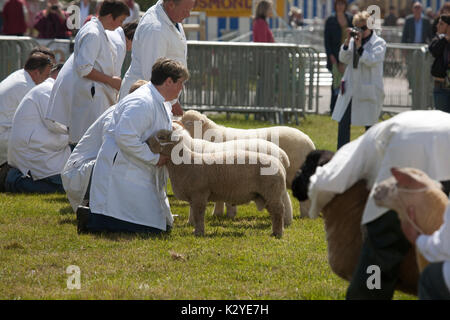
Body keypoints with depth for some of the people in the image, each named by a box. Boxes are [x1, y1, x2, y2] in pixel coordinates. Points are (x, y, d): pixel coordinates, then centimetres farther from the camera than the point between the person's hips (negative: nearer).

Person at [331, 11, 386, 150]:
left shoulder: (379, 43, -2)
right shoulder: (353, 40, 10)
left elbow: (372, 61, -16)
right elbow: (343, 58, 1)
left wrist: (359, 46, -20)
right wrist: (347, 41, -10)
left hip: (368, 90, -4)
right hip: (350, 89, 4)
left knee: (369, 125, 2)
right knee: (343, 123, 1)